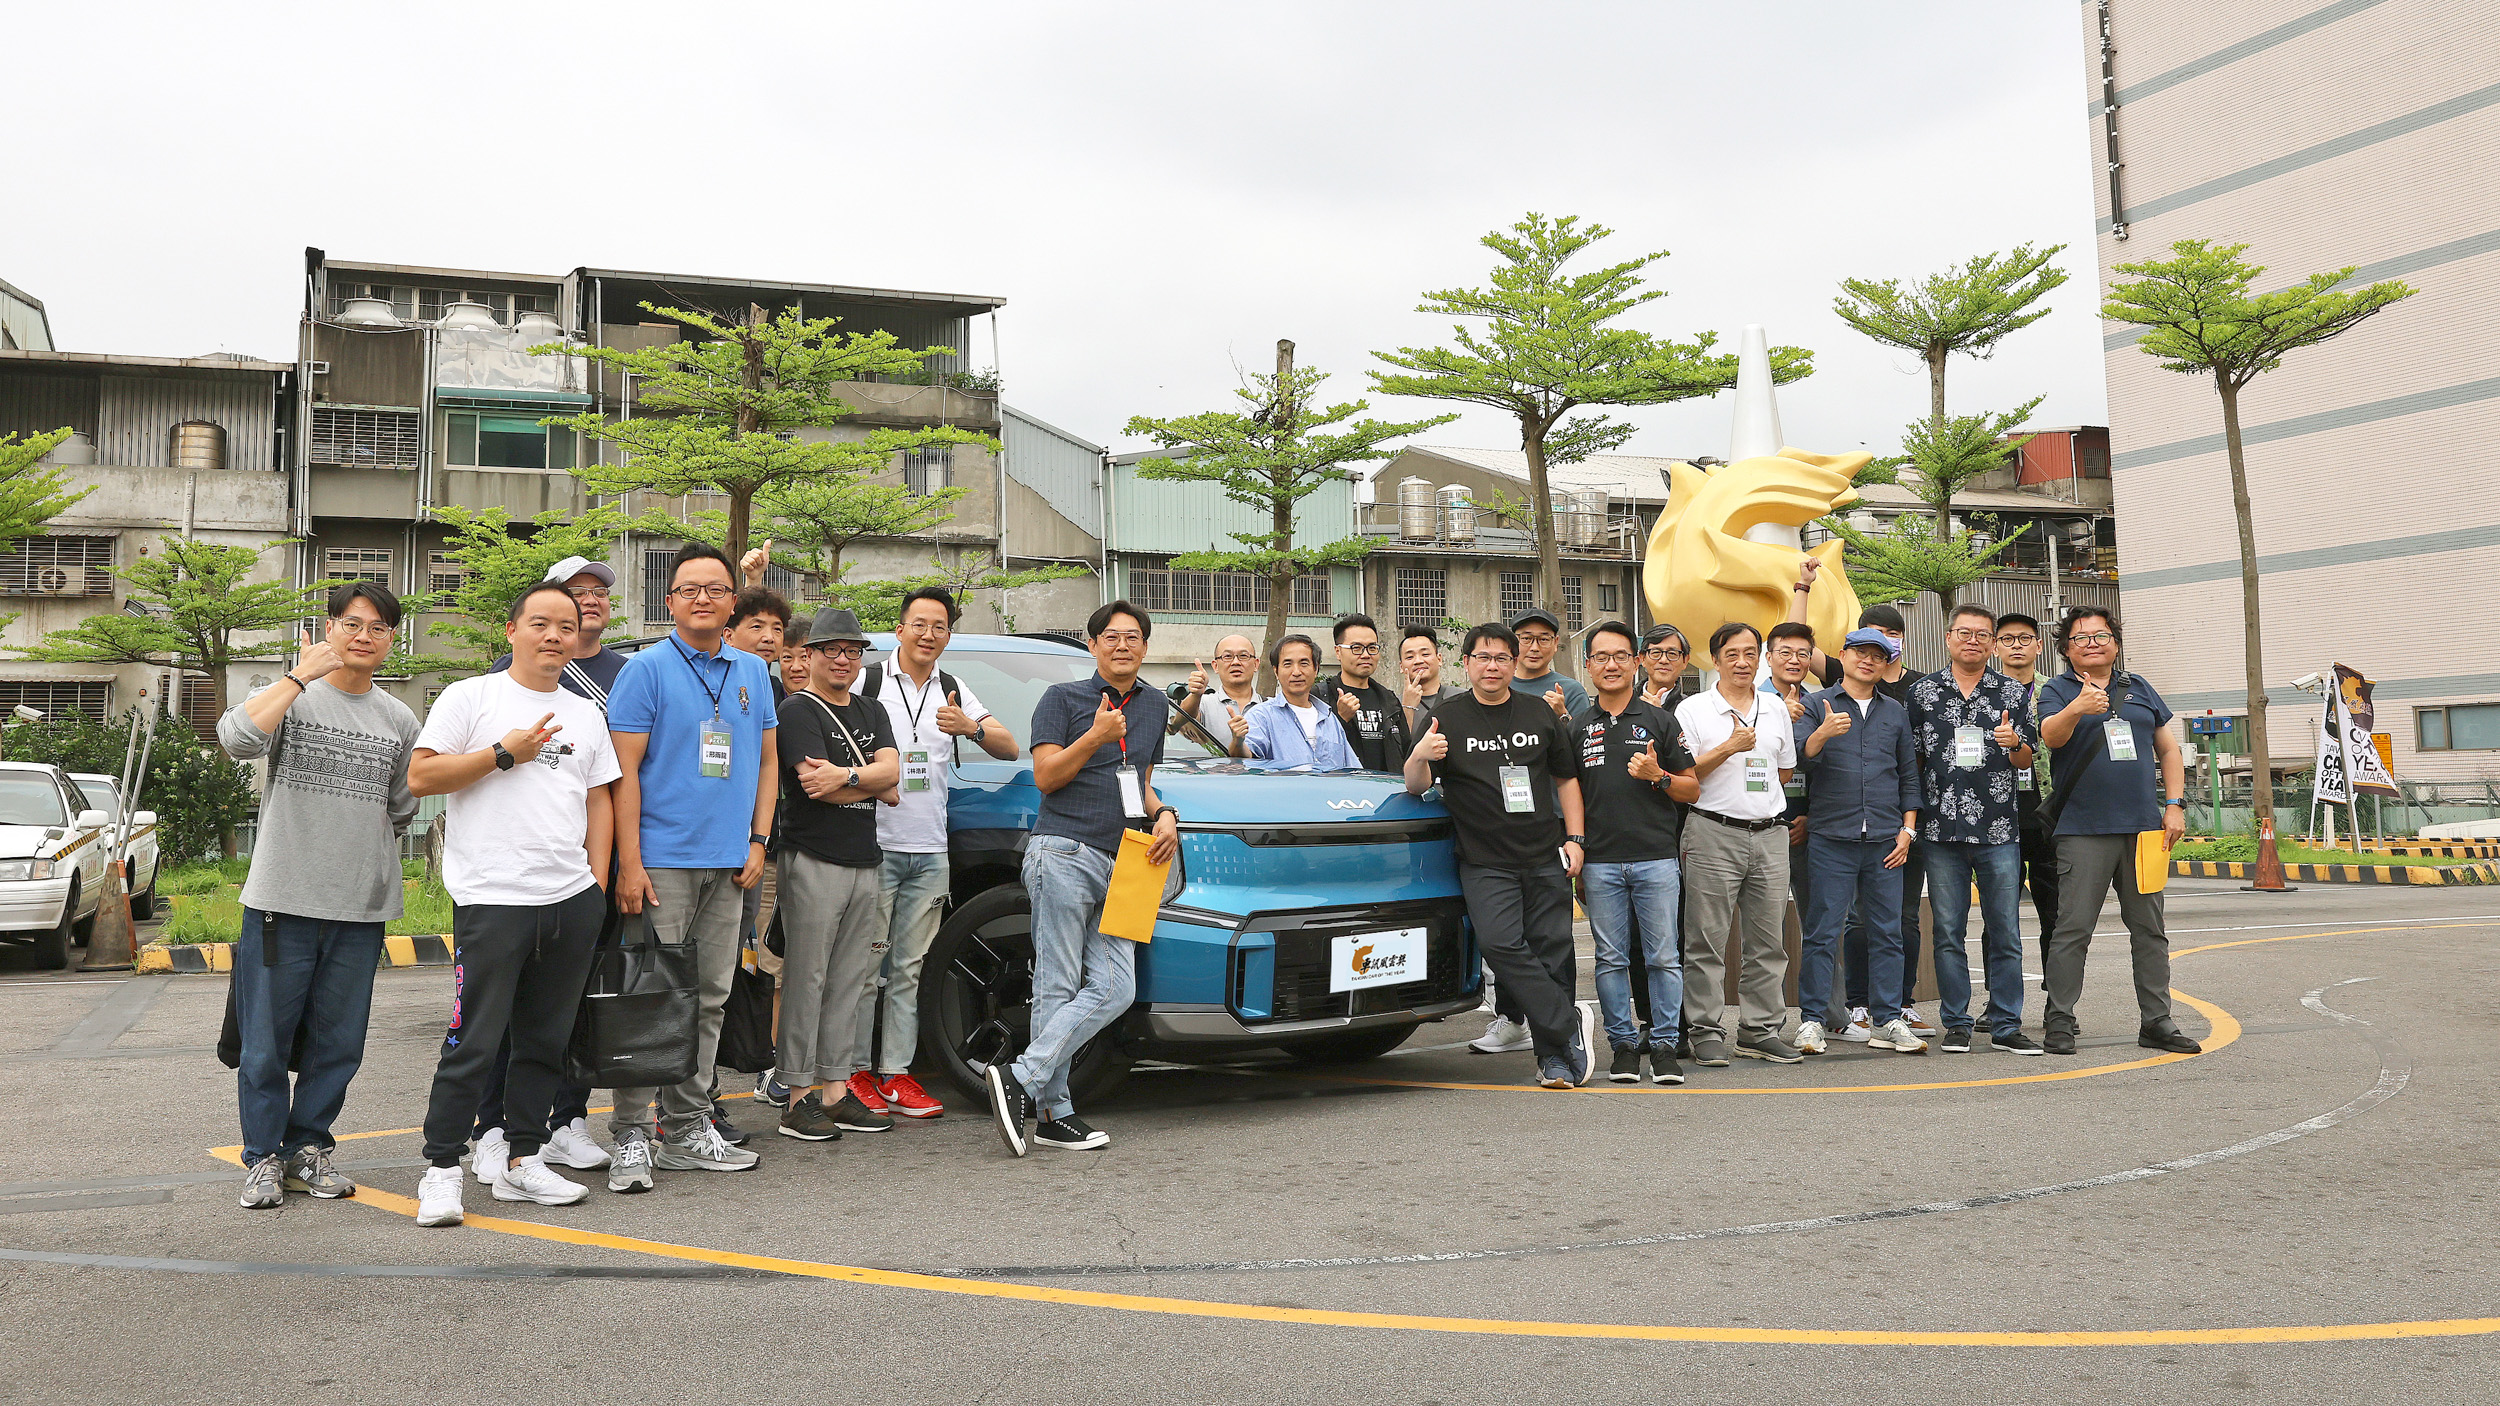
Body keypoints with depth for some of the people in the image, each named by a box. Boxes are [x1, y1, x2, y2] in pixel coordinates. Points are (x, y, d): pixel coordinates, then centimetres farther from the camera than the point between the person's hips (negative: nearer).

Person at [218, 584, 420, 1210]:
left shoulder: (399, 720, 11)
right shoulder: (291, 696, 1)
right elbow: (238, 738, -21)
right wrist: (302, 674, -17)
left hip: (362, 906, 3)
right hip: (282, 899, -3)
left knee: (338, 1042, 8)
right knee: (267, 1039, 2)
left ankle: (307, 1146, 23)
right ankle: (264, 1156, 16)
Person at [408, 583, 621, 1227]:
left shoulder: (587, 714, 17)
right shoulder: (470, 697, 2)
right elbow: (420, 777, -5)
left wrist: (597, 881, 9)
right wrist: (504, 753, -10)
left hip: (573, 900, 5)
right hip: (493, 899, -5)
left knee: (546, 1040, 10)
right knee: (474, 1042, -5)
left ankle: (522, 1161, 19)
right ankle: (441, 1170, 5)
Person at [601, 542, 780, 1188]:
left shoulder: (753, 672, 13)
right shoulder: (647, 669, -4)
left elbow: (766, 761, 19)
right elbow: (624, 770, -8)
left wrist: (758, 841, 7)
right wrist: (629, 863, -15)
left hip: (729, 866, 6)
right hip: (662, 861, -5)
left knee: (709, 998, 10)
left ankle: (688, 1130, 19)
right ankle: (631, 1136, 3)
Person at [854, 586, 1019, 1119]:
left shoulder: (954, 691, 13)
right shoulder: (868, 682, 1)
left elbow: (1010, 748, 8)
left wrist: (972, 729, -10)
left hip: (930, 854, 4)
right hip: (876, 847, -4)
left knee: (908, 968, 5)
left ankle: (896, 1074, 9)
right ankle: (856, 1071, 6)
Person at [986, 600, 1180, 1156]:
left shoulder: (1154, 706, 22)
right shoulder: (1062, 699, 5)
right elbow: (1045, 776, -3)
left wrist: (1163, 815, 8)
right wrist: (1096, 737, -14)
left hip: (1119, 865, 6)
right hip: (1064, 853, -6)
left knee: (1115, 988, -8)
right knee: (1057, 987, -7)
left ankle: (1022, 1078, -6)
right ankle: (1053, 1110, -5)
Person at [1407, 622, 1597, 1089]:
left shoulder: (1539, 713, 12)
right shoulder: (1448, 719, 4)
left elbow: (1566, 777, 19)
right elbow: (1416, 787, -4)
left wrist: (1575, 838, 7)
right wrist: (1419, 756, -27)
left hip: (1547, 857, 2)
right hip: (1485, 862, -2)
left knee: (1552, 951, 2)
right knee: (1500, 944, -20)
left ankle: (1554, 1057, 12)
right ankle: (1571, 1025, -11)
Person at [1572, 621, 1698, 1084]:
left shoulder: (1660, 721, 7)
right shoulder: (1576, 726, 10)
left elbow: (1693, 790, 8)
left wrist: (1657, 776, -12)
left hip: (1656, 858, -1)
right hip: (1600, 863, 1)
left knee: (1663, 958, 0)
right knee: (1611, 959, 4)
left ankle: (1664, 1045, 9)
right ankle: (1623, 1045, 13)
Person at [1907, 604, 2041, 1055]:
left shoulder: (2012, 692, 9)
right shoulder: (1922, 691, 7)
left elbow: (2026, 762, 11)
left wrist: (2014, 744, -11)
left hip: (1999, 831, 0)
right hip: (1942, 831, 0)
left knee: (2005, 932, 2)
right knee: (1948, 933, 4)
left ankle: (2007, 1025, 9)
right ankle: (1956, 1024, 12)